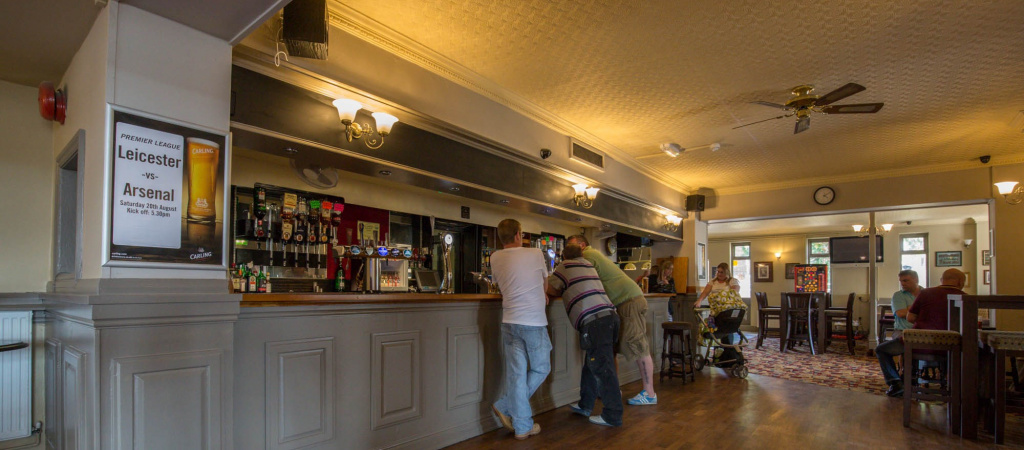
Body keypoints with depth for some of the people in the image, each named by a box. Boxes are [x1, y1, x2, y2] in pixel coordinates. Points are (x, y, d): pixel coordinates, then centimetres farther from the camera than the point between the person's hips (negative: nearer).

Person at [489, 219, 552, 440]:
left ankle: (522, 426, 13)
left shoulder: (495, 258, 4)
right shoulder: (535, 254, -4)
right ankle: (506, 406, 14)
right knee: (541, 369, 14)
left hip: (510, 321, 4)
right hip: (534, 322, -4)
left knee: (516, 373, 8)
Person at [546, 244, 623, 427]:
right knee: (591, 364, 17)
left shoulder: (565, 267, 7)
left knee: (602, 368, -4)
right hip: (610, 314, 8)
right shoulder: (589, 265, 25)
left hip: (594, 320, -8)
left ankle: (613, 416, 0)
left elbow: (551, 291, 13)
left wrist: (562, 291, 31)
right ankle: (585, 405, 28)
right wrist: (566, 290, 35)